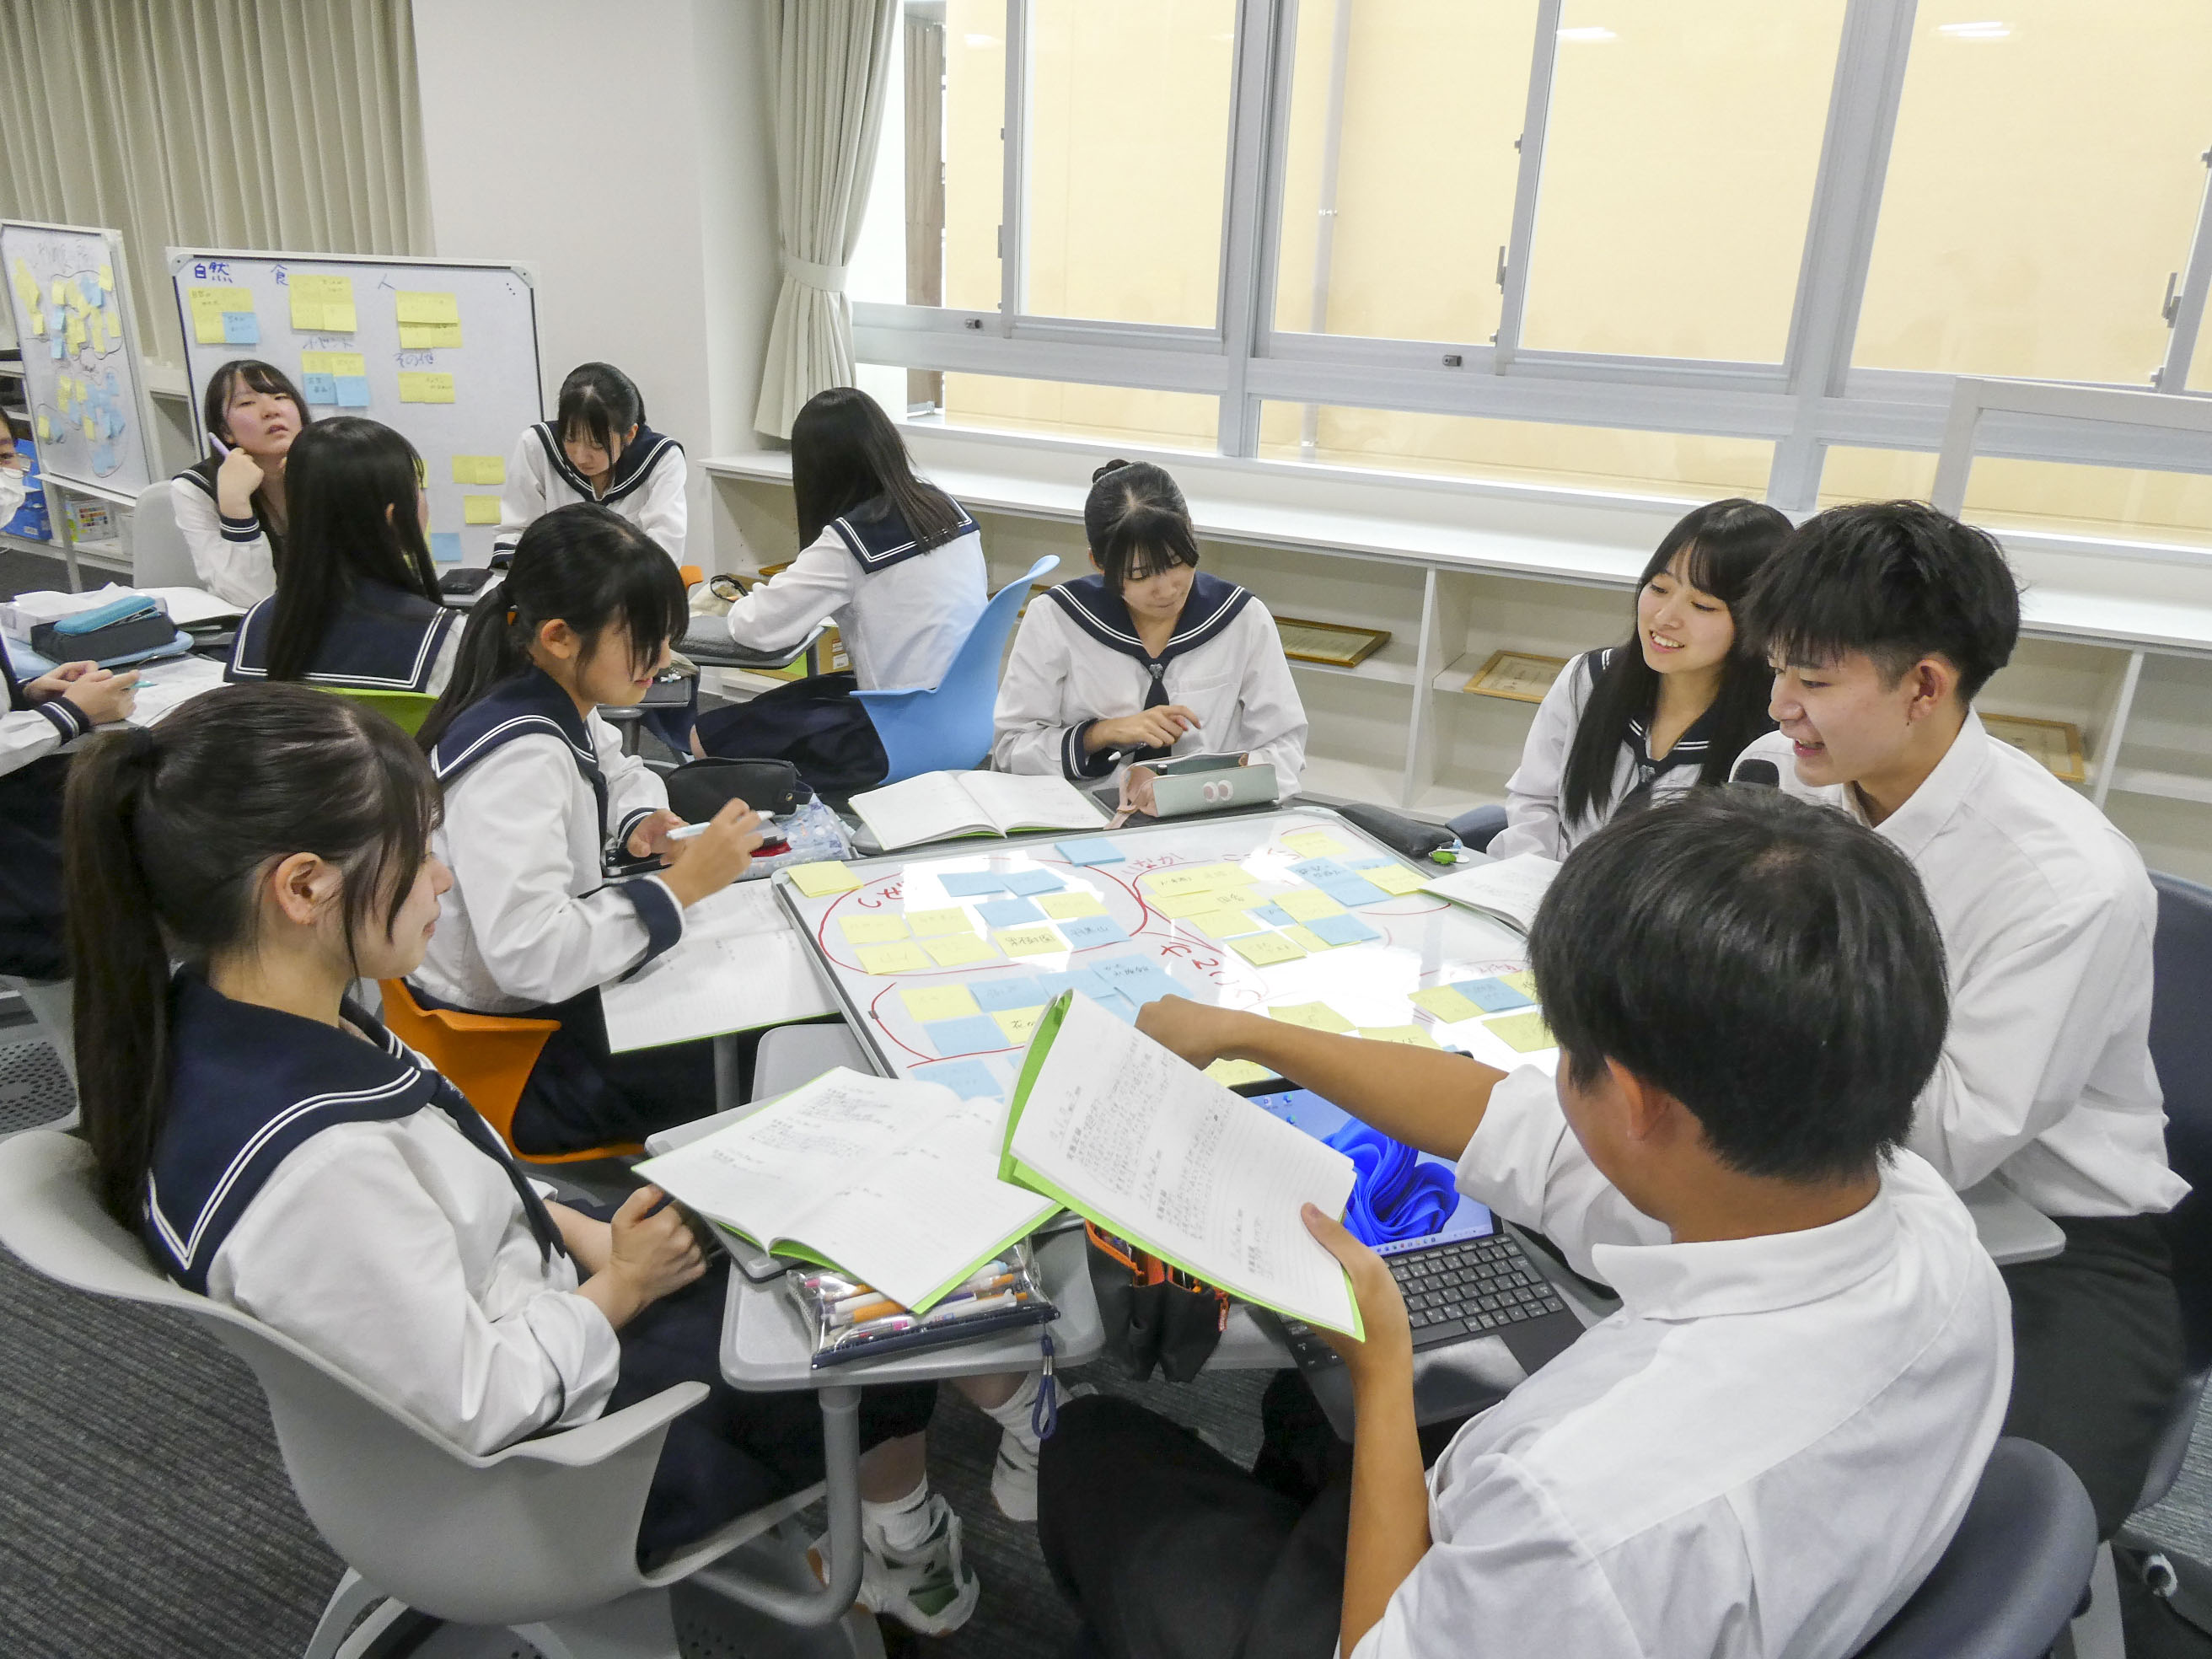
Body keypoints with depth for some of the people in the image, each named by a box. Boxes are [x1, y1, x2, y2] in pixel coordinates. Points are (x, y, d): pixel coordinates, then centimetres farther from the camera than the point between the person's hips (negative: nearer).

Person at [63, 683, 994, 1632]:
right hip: (540, 1465, -8)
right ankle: (898, 1539, 31)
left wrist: (585, 1234, -2)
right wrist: (620, 1284, -12)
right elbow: (476, 1408, -27)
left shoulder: (215, 1014, -11)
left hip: (504, 1313, 8)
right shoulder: (311, 1170, -39)